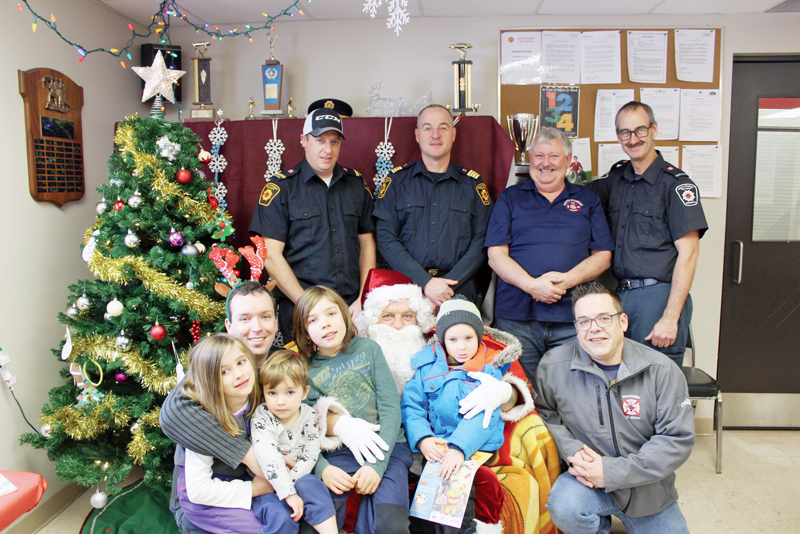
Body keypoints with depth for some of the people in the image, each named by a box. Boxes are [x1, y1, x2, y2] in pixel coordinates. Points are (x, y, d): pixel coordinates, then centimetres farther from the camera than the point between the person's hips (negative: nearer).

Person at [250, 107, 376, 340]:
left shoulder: (356, 183, 11)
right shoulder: (280, 187, -1)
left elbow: (367, 244, 12)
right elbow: (271, 256, -6)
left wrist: (364, 299, 0)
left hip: (352, 308, 3)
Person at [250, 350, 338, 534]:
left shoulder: (308, 415, -3)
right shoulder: (261, 417, -15)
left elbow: (310, 455, -5)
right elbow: (269, 459, -25)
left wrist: (290, 481, -20)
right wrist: (288, 493, -31)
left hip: (298, 477, 3)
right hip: (268, 482, -3)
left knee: (313, 487, -26)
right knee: (280, 516, -28)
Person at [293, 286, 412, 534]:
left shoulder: (368, 349, 7)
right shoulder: (306, 371, 8)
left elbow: (391, 408, 0)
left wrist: (377, 463, -12)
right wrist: (323, 469, -19)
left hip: (387, 447, 0)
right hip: (338, 454, 1)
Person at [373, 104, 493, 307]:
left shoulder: (472, 183, 12)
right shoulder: (396, 180, 9)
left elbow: (480, 242, 5)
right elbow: (385, 238, 0)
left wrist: (448, 286, -9)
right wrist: (425, 282, -11)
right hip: (406, 288, 0)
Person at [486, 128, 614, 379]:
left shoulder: (588, 200, 16)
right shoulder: (510, 198, 12)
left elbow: (603, 255, 9)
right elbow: (496, 255, 3)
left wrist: (567, 280, -10)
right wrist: (532, 285, -12)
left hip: (572, 317, 1)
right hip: (517, 315, 0)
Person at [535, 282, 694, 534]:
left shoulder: (662, 369, -10)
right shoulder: (554, 366, -10)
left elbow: (678, 438, -12)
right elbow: (544, 413, 2)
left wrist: (613, 471, -19)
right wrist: (571, 449, -18)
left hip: (648, 487, 2)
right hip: (587, 477, -1)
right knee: (565, 508, -31)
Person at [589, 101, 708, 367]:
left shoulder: (675, 183, -7)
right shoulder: (617, 176, 11)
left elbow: (688, 253, -12)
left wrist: (670, 317, -17)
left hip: (659, 295, -5)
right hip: (620, 293, 6)